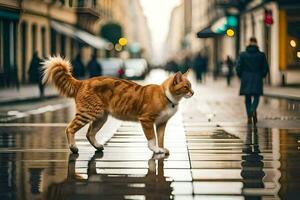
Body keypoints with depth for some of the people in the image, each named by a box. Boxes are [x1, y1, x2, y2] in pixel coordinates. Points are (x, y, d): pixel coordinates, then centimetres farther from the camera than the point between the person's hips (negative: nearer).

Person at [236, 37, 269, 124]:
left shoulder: (243, 54, -3)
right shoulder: (261, 55, -2)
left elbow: (238, 67, -4)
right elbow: (266, 68, 0)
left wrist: (241, 76, 13)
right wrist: (262, 76, 18)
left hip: (246, 79, 1)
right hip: (257, 79, -1)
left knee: (247, 98, 11)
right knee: (256, 96, 7)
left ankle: (249, 117, 7)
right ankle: (253, 109, -23)